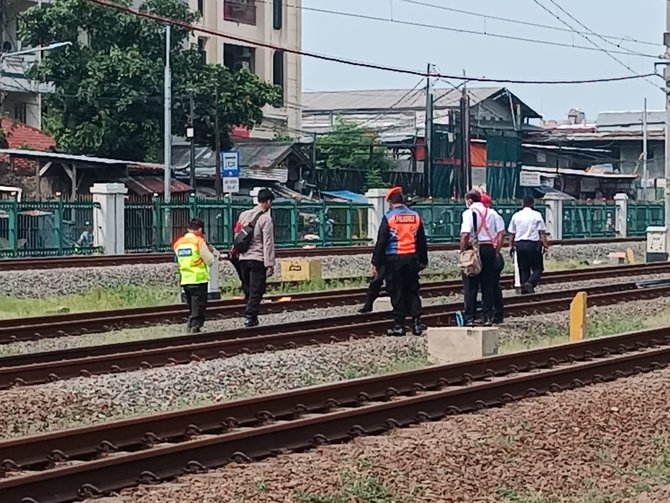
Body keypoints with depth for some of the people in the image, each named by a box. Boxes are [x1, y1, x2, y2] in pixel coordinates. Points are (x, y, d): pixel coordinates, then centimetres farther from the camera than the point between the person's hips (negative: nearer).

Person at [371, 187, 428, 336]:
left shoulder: (388, 217, -7)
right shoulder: (415, 216, 6)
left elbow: (381, 242, -8)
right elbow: (422, 241, 12)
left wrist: (376, 263, -4)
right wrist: (423, 261, 21)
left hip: (394, 258, -4)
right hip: (412, 258, 4)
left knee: (396, 292, 1)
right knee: (412, 291, 10)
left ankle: (399, 325, 3)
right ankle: (416, 323, 6)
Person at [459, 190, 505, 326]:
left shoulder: (469, 213, -8)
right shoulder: (492, 213, 9)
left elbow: (465, 235, -18)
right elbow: (501, 232, 6)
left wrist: (462, 251, -9)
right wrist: (496, 250, 12)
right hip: (490, 249, 5)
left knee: (470, 286, 1)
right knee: (488, 285, 10)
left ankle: (470, 318, -1)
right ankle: (488, 317, 10)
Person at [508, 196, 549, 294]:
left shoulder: (516, 215, 9)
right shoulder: (537, 215, -2)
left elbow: (512, 233, 11)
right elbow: (542, 232, -5)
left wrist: (511, 246, 19)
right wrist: (545, 245, -3)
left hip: (519, 244, 4)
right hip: (533, 244, -4)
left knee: (523, 269, 10)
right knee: (537, 268, 3)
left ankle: (524, 290, 8)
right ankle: (530, 283, -22)